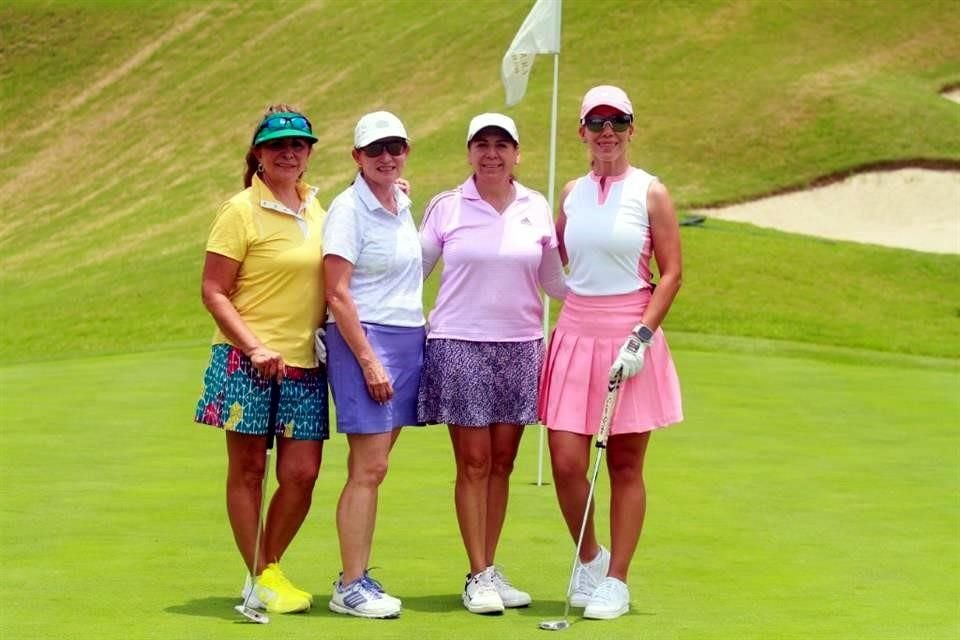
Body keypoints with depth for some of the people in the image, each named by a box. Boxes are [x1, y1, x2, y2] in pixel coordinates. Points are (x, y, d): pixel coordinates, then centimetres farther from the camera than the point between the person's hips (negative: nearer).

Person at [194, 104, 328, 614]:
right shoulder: (242, 211, -6)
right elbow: (213, 292, -8)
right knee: (248, 469, 2)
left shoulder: (317, 211, 12)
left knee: (302, 473, 1)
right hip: (247, 362, -5)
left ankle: (269, 569, 19)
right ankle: (259, 580, 12)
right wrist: (255, 347, -17)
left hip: (305, 363, 5)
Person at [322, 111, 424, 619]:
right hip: (363, 338, -7)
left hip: (408, 339, 7)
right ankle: (350, 587, -5)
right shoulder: (348, 209, -9)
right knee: (369, 468, -9)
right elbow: (338, 294, -14)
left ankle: (358, 576, 12)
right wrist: (369, 360, -17)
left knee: (373, 468, 8)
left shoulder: (403, 205, 14)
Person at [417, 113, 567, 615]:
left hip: (520, 346, 3)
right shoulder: (446, 208, 1)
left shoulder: (536, 209, 7)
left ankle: (489, 570, 14)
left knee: (501, 461, 6)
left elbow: (553, 280, 14)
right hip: (460, 345, -3)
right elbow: (411, 270, 7)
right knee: (474, 463, -3)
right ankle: (478, 577, 2)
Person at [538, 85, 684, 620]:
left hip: (631, 334, -3)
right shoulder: (572, 194, 10)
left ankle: (616, 581, 12)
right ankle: (589, 558, 21)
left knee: (626, 466, 3)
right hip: (576, 333, 3)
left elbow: (672, 273, -5)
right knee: (566, 463, -3)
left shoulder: (650, 193, -1)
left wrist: (642, 336, -13)